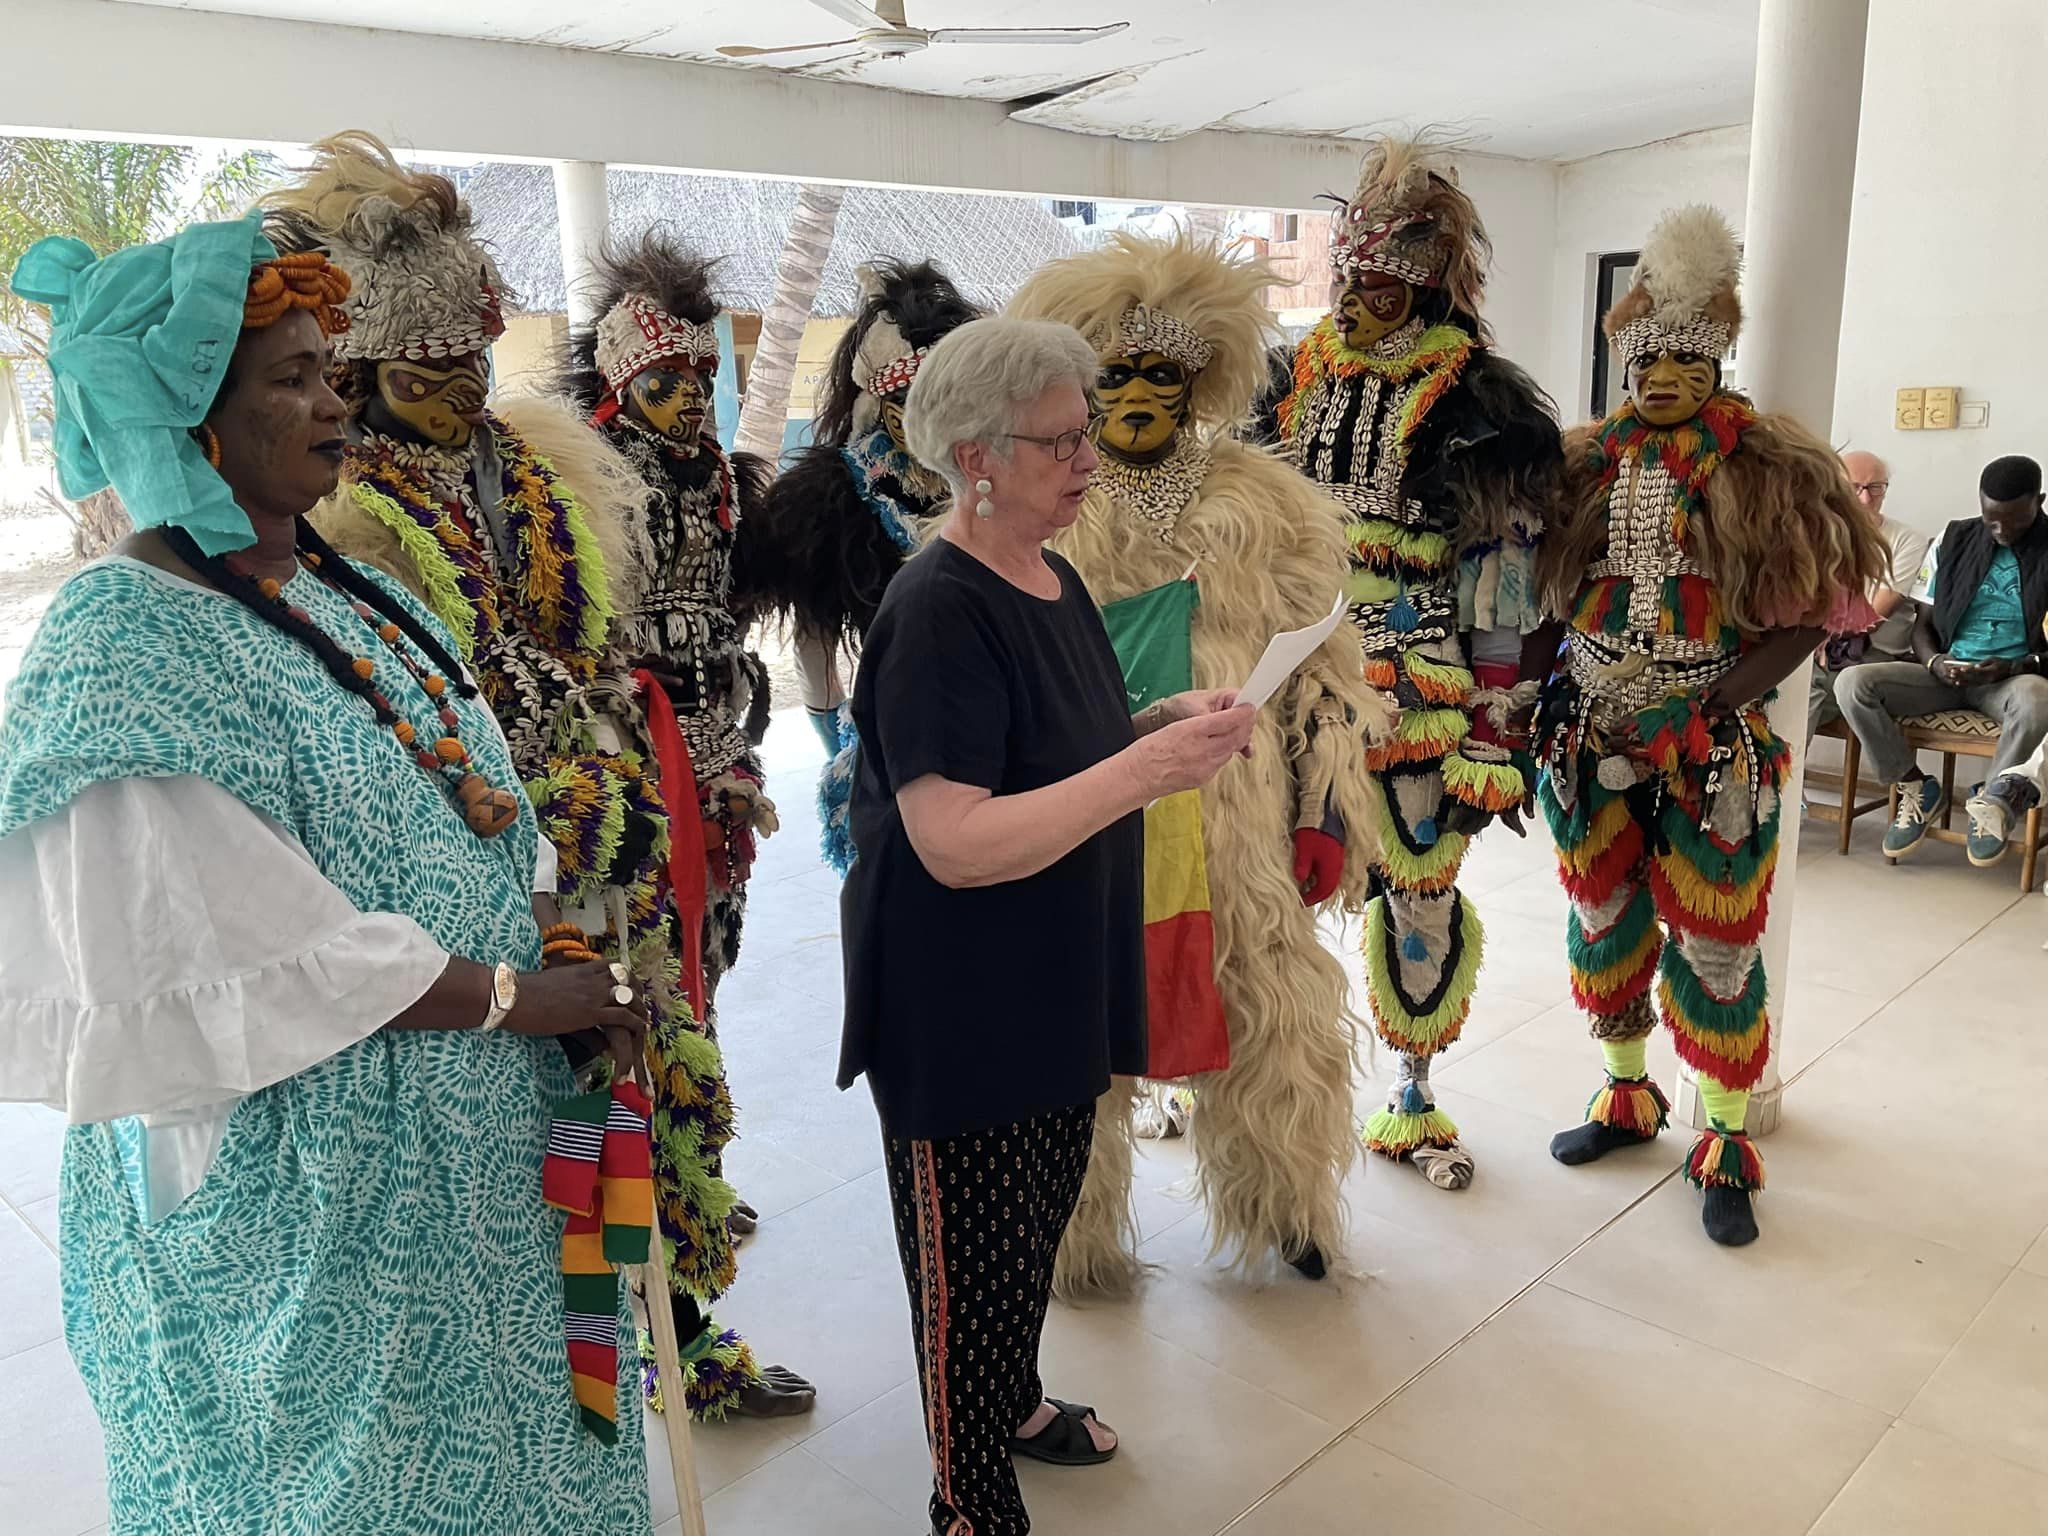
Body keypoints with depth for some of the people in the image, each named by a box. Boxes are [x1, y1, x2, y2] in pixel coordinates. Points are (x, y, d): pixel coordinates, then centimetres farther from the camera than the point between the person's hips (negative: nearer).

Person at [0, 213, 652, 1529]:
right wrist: (514, 994, -18)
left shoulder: (347, 594, 7)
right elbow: (255, 952, -23)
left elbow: (478, 822, 10)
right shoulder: (126, 645, -18)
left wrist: (571, 967, -3)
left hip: (473, 1145, 8)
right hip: (299, 1195, -7)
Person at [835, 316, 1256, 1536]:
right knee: (976, 1253, 7)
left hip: (1063, 983, 9)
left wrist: (1168, 722, 0)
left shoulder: (1058, 582, 6)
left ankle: (1015, 1402, 49)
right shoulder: (939, 612, -22)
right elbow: (955, 842, -28)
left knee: (1041, 1221, 24)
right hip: (963, 1011, -9)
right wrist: (1144, 771, -31)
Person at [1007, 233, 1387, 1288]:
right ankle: (1076, 1235, 34)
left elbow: (1320, 660, 7)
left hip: (1233, 823, 1)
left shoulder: (1262, 506, 5)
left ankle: (1283, 1205, 40)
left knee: (1266, 1016, 12)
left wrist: (1329, 804, 3)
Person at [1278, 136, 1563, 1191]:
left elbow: (1506, 575, -7)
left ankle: (1412, 1097, 26)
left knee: (1419, 888, 6)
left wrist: (1495, 734, -10)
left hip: (1416, 687, -3)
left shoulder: (1474, 399, -5)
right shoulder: (1298, 378, 10)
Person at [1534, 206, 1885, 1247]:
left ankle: (1727, 1142, 20)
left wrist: (1713, 709, -17)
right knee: (1604, 924, 15)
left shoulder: (1764, 467, -5)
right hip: (1591, 742, 4)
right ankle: (1628, 1096, 36)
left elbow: (1811, 612, -8)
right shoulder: (1586, 463, 6)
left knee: (1715, 943, 4)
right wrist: (1535, 692, -5)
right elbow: (1544, 593, 8)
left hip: (1712, 751, -4)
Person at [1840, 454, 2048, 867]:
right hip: (1946, 673, 3)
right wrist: (1935, 663, -12)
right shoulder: (1954, 542, 7)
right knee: (1853, 685, -24)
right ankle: (1915, 787, -5)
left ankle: (1993, 798, -13)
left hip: (2015, 677, -3)